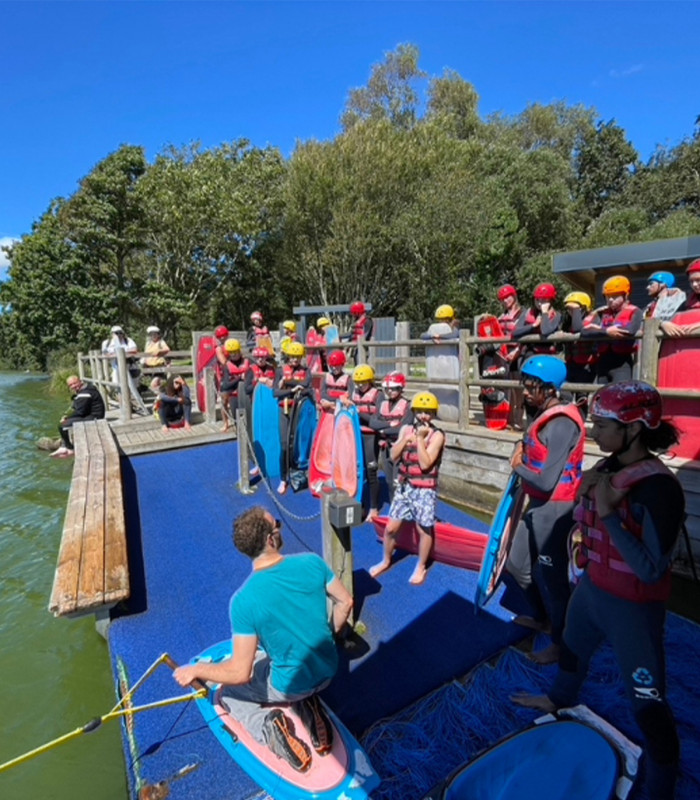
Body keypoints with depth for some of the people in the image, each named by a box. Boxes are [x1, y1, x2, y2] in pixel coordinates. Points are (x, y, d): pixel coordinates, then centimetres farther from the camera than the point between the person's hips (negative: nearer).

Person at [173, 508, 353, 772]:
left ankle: (269, 726, -2)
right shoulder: (312, 562, -19)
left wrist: (194, 671, -6)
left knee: (227, 692, 23)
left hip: (290, 686, -3)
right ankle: (307, 705, 10)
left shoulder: (243, 601, -28)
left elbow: (240, 673, -23)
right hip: (327, 671, 4)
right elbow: (345, 602, -5)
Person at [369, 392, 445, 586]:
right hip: (404, 487, 4)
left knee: (424, 529, 8)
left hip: (424, 490, -4)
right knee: (390, 527, 9)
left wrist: (419, 438, -20)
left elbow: (425, 464, -20)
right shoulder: (406, 429, 3)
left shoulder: (437, 435, -11)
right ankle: (386, 561, 33)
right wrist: (406, 438, -13)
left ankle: (421, 567, 31)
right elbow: (393, 456, -2)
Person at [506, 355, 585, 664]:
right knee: (519, 563, 22)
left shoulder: (561, 423, -24)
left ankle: (561, 642, 28)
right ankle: (541, 617, 45)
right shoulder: (545, 415, 6)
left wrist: (518, 466, -12)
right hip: (539, 505, 10)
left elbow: (546, 481, -28)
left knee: (551, 576, 6)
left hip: (554, 508, -10)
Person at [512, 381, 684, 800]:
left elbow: (652, 569, -29)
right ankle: (560, 700, 60)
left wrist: (609, 514, -31)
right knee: (573, 649, 31)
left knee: (648, 702, 6)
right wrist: (585, 490, -6)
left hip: (632, 606, -8)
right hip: (591, 586, 9)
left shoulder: (659, 487, -27)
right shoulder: (608, 467, -4)